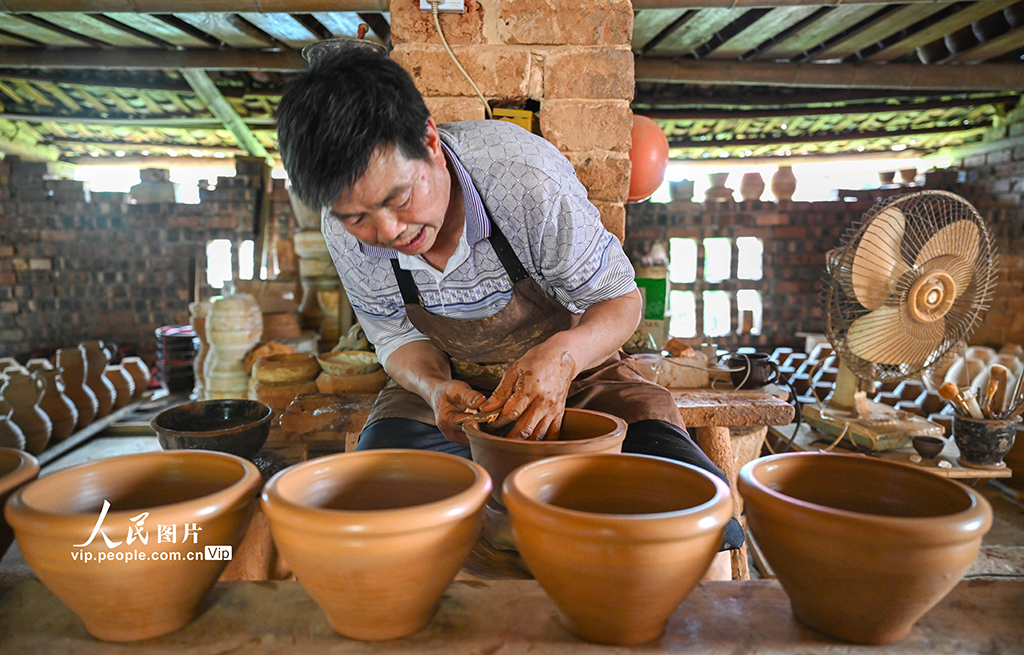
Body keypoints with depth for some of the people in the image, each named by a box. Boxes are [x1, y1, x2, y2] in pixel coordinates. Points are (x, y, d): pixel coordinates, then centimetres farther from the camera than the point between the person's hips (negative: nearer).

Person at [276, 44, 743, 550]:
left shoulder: (528, 180, -29)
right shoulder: (345, 232, -16)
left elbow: (620, 300, -17)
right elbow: (398, 338, -1)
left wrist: (562, 354, -39)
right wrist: (435, 388, -25)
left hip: (573, 370, -2)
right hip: (451, 381, 3)